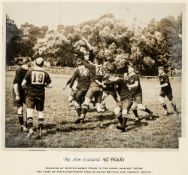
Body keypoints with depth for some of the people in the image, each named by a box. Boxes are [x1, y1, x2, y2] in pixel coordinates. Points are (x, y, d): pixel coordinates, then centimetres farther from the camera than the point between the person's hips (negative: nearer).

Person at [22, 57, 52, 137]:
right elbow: (48, 85, 7)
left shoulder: (30, 72, -4)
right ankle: (41, 130, 17)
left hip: (31, 95, -2)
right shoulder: (45, 74, -2)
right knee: (41, 112, 14)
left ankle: (30, 129, -16)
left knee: (29, 112, -1)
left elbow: (23, 84, -4)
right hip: (41, 95, 2)